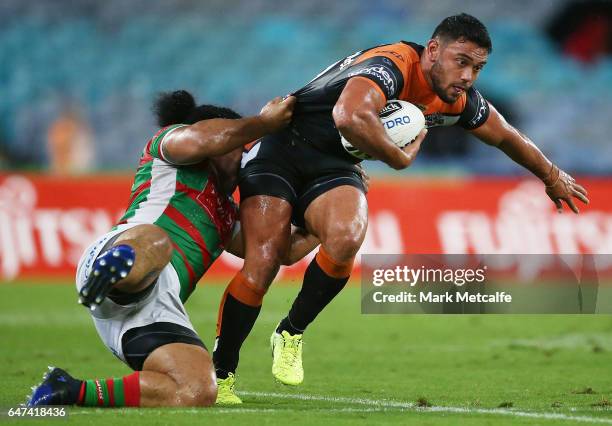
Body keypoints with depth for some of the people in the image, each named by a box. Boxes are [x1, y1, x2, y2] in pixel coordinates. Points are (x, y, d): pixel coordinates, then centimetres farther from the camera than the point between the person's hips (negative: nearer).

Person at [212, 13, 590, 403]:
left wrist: (553, 177, 31)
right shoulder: (392, 65, -27)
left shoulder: (458, 100, -2)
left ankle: (291, 333, -6)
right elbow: (350, 117, -47)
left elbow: (506, 137, 18)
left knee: (345, 240, -27)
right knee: (262, 266, -19)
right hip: (279, 150, -6)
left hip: (334, 167, 6)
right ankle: (219, 374, -4)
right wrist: (401, 159, -31)